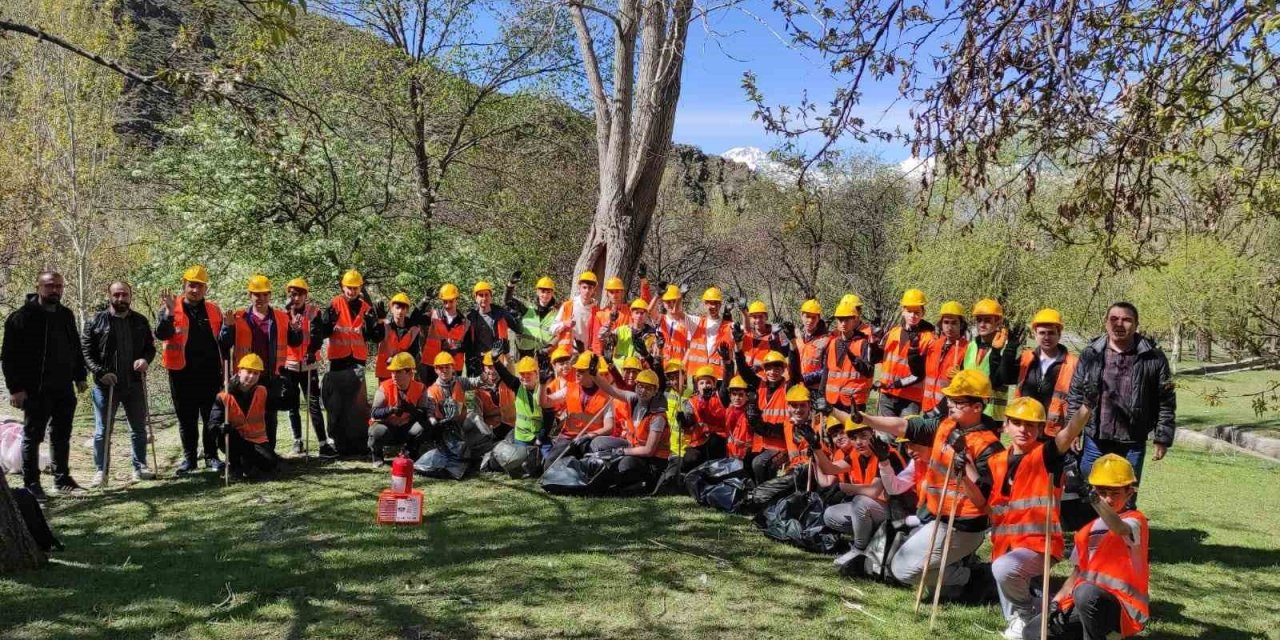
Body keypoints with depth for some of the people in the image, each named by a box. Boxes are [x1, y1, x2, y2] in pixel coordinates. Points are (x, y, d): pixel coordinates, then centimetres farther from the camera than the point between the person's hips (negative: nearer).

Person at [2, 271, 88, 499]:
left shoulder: (66, 316, 11)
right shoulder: (21, 317, -9)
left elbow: (75, 348, 20)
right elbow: (9, 357, -11)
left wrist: (80, 376, 15)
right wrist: (15, 388, -16)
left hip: (64, 388, 6)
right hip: (36, 390, -6)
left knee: (62, 435, 13)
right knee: (32, 436, 3)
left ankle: (62, 479, 23)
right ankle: (31, 484, 10)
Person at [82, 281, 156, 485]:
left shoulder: (140, 321, 7)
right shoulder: (96, 321, -3)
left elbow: (150, 346, 13)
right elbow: (85, 351, -5)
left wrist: (146, 359, -9)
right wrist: (101, 372, -16)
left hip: (135, 384, 3)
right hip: (106, 384, -3)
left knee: (139, 429, 10)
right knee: (102, 431, 4)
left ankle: (140, 468, 21)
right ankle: (101, 471, 14)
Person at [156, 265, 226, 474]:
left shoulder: (213, 311, 8)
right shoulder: (170, 310, 1)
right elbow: (161, 334, -15)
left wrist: (225, 369, 8)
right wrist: (169, 313, -30)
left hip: (210, 373, 2)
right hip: (182, 373, -2)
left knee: (212, 417, 5)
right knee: (186, 419, 7)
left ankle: (211, 456, 15)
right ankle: (189, 457, 17)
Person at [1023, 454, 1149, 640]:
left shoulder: (1136, 520, -6)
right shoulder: (1088, 531, 15)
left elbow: (1120, 529, -32)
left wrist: (1099, 504, -52)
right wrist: (1057, 600, -1)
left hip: (1125, 610, -6)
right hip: (1086, 604, 7)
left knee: (1086, 592, -39)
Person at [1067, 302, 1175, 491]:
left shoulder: (1153, 358, -3)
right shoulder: (1090, 355, 1)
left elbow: (1166, 402, 0)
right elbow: (1074, 396, 6)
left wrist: (1162, 438, -2)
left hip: (1133, 445, -1)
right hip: (1095, 442, 1)